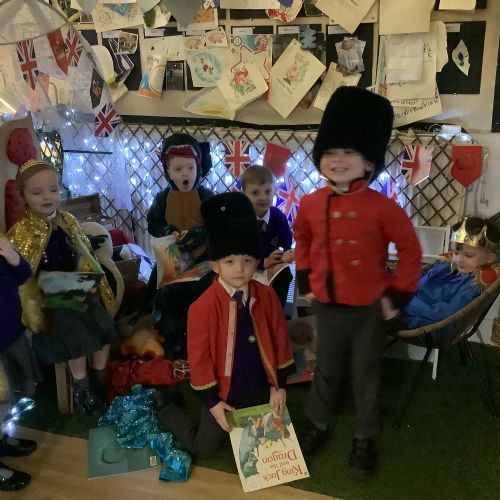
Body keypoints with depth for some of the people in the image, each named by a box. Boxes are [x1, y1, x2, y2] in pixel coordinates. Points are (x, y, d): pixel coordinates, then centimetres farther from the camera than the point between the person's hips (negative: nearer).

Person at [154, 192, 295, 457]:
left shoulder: (266, 296, -10)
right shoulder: (202, 307, -22)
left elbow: (280, 341, -1)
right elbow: (199, 356, -15)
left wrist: (279, 385, 0)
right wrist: (212, 401, -12)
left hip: (260, 390, 4)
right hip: (223, 392, -3)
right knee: (203, 447, 10)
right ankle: (165, 407, 31)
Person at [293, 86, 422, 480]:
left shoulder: (381, 207, -17)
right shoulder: (310, 204, -5)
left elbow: (410, 248, -7)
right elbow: (302, 239, 14)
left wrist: (399, 293, -8)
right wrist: (305, 278, 10)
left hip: (369, 309, -3)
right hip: (326, 306, 3)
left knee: (365, 375, 14)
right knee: (326, 370, 20)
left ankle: (365, 440, 33)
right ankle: (317, 426, 40)